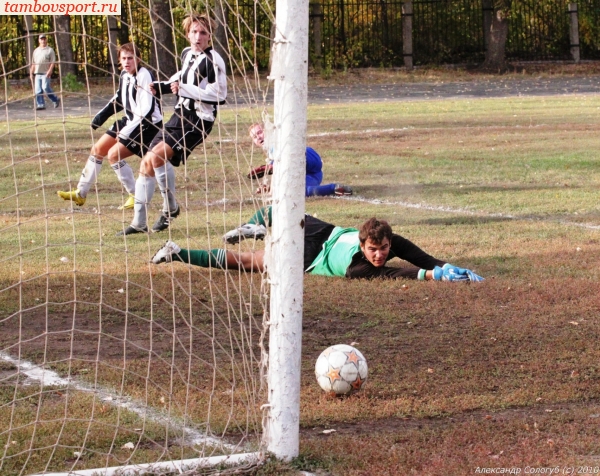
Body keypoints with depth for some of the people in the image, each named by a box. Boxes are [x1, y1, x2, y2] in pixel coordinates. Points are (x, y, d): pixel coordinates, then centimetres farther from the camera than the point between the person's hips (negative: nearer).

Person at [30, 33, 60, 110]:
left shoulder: (50, 50, 4)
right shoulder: (36, 50, 20)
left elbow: (52, 62, -4)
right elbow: (33, 63, 23)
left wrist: (49, 71, -17)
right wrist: (31, 73, 15)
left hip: (46, 73, -5)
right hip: (37, 73, 5)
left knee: (45, 87, -18)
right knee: (38, 90, -2)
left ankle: (56, 100, -1)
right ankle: (40, 104, 1)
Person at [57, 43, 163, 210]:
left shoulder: (144, 77, -23)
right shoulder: (124, 75, 2)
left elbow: (146, 111, -27)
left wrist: (127, 132, -27)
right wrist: (102, 115, 14)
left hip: (148, 125, -9)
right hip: (131, 121, 9)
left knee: (114, 154, -19)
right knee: (98, 149, 12)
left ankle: (136, 196, -7)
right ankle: (80, 193, 23)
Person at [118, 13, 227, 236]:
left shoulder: (212, 60, -14)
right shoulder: (187, 54, 12)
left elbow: (218, 93, -21)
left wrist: (184, 89, -22)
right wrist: (163, 86, 15)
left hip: (198, 120, -9)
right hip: (180, 115, 9)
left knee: (157, 156, -24)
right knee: (147, 164, 5)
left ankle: (170, 207, -5)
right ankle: (139, 222, 12)